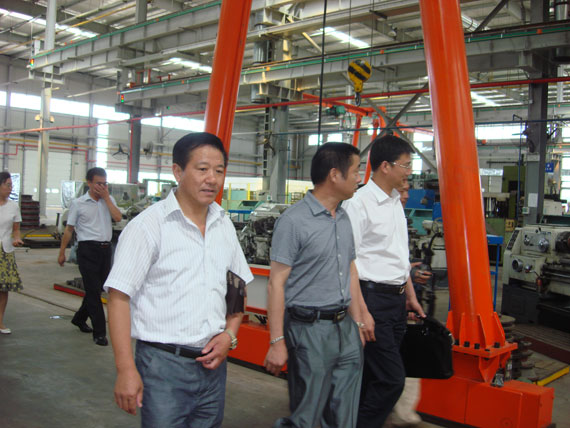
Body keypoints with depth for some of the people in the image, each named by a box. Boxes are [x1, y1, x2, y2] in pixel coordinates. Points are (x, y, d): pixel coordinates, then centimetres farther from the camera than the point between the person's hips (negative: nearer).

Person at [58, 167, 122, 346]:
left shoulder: (109, 200, 10)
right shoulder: (78, 203, 1)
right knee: (93, 290, -5)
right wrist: (62, 252, 6)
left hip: (105, 249, 4)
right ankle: (99, 332, -1)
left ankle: (79, 318, 37)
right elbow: (69, 229, 5)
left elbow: (118, 218, -8)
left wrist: (106, 197, -6)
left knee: (97, 288, 14)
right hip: (88, 249, -4)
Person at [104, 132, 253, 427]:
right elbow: (119, 297, -13)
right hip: (164, 364, -5)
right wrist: (126, 370, -17)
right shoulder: (149, 225, -10)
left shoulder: (224, 225, 8)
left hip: (212, 363, 6)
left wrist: (229, 335, 1)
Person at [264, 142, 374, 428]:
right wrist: (277, 342, -15)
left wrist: (358, 321, 17)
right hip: (310, 330, -7)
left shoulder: (343, 218, 12)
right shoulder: (293, 221, -13)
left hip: (346, 329, 7)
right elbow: (276, 283, -14)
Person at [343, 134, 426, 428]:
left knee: (373, 375, 14)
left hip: (397, 298, 8)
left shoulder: (395, 202, 14)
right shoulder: (359, 204, -14)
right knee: (391, 378, -7)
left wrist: (410, 294, 23)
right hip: (373, 297, -8)